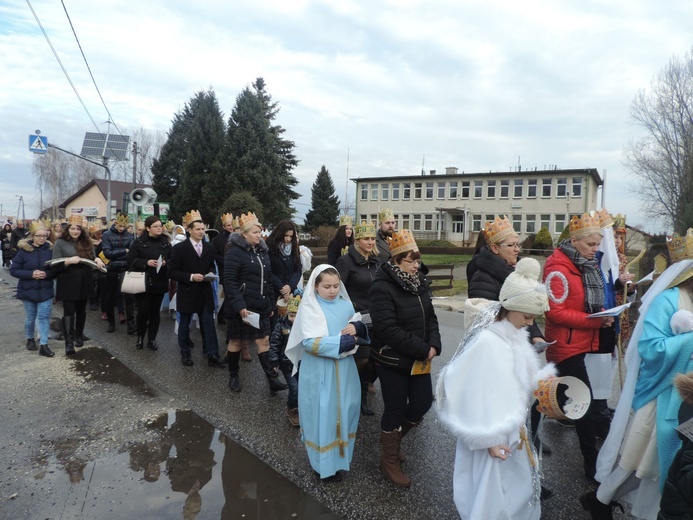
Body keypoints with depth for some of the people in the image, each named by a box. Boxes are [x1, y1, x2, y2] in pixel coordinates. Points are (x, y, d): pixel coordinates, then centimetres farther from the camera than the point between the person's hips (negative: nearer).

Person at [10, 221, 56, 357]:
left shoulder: (49, 249, -3)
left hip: (45, 290, 1)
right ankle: (30, 339, 35)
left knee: (44, 317, -3)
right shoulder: (24, 250, -7)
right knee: (31, 318, 12)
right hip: (28, 290, -1)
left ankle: (43, 345, 0)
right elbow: (13, 270, -7)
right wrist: (31, 274, -20)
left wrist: (47, 274, -18)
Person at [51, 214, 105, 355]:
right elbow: (54, 266, -9)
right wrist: (69, 261, -25)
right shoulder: (60, 243, -5)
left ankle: (79, 335, 30)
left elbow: (92, 259, 14)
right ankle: (68, 341, -5)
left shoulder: (86, 242, 8)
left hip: (84, 283, 4)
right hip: (68, 284, -4)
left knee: (81, 310, 14)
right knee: (69, 311, -7)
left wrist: (97, 260, -10)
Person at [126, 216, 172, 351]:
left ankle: (151, 339, 18)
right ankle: (140, 337, 21)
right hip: (143, 282, -3)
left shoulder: (165, 242, 5)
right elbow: (131, 260, -8)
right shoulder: (138, 242, -4)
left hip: (159, 283, 3)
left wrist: (165, 263, -13)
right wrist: (146, 262, -19)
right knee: (143, 311, -2)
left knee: (155, 312, 7)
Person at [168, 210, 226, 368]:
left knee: (209, 324, 2)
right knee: (184, 325, 11)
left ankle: (212, 356, 5)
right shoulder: (179, 248, -8)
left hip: (205, 292, 3)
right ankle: (185, 354, 27)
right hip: (187, 293, -3)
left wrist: (211, 275, -4)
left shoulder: (208, 247, 6)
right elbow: (172, 272, -10)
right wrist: (191, 277, -21)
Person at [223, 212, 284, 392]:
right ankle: (233, 376, 26)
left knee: (264, 340, 5)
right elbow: (229, 282, -17)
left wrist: (271, 304, 15)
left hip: (261, 306, 6)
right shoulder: (235, 252, -11)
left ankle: (272, 379, 7)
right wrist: (239, 305, -23)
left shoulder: (263, 251, 10)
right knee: (236, 341, 9)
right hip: (241, 306, -6)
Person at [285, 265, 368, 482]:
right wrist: (343, 341, -20)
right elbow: (310, 342, -19)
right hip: (319, 372, -5)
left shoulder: (346, 305, 4)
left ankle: (341, 453, 34)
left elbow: (361, 331, 12)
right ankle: (325, 463, 19)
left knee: (344, 411, 13)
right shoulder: (309, 308, -10)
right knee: (322, 415, 4)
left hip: (344, 369, 5)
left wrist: (357, 326, -12)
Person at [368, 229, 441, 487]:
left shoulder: (420, 282, 4)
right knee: (396, 408, 6)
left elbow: (430, 316, 9)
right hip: (392, 360, -7)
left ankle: (393, 436, 39)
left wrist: (433, 345, -8)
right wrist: (422, 349, -21)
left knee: (423, 401, 11)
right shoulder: (382, 288, -20)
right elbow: (388, 329, -26)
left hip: (419, 359, 7)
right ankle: (390, 460, 29)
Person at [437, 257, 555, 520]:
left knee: (519, 485, 26)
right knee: (494, 495, 9)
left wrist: (542, 378, -3)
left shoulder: (515, 334, 0)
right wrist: (490, 439, -20)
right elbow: (479, 397, -25)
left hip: (514, 427, 9)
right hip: (494, 434, -9)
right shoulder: (487, 342, -28)